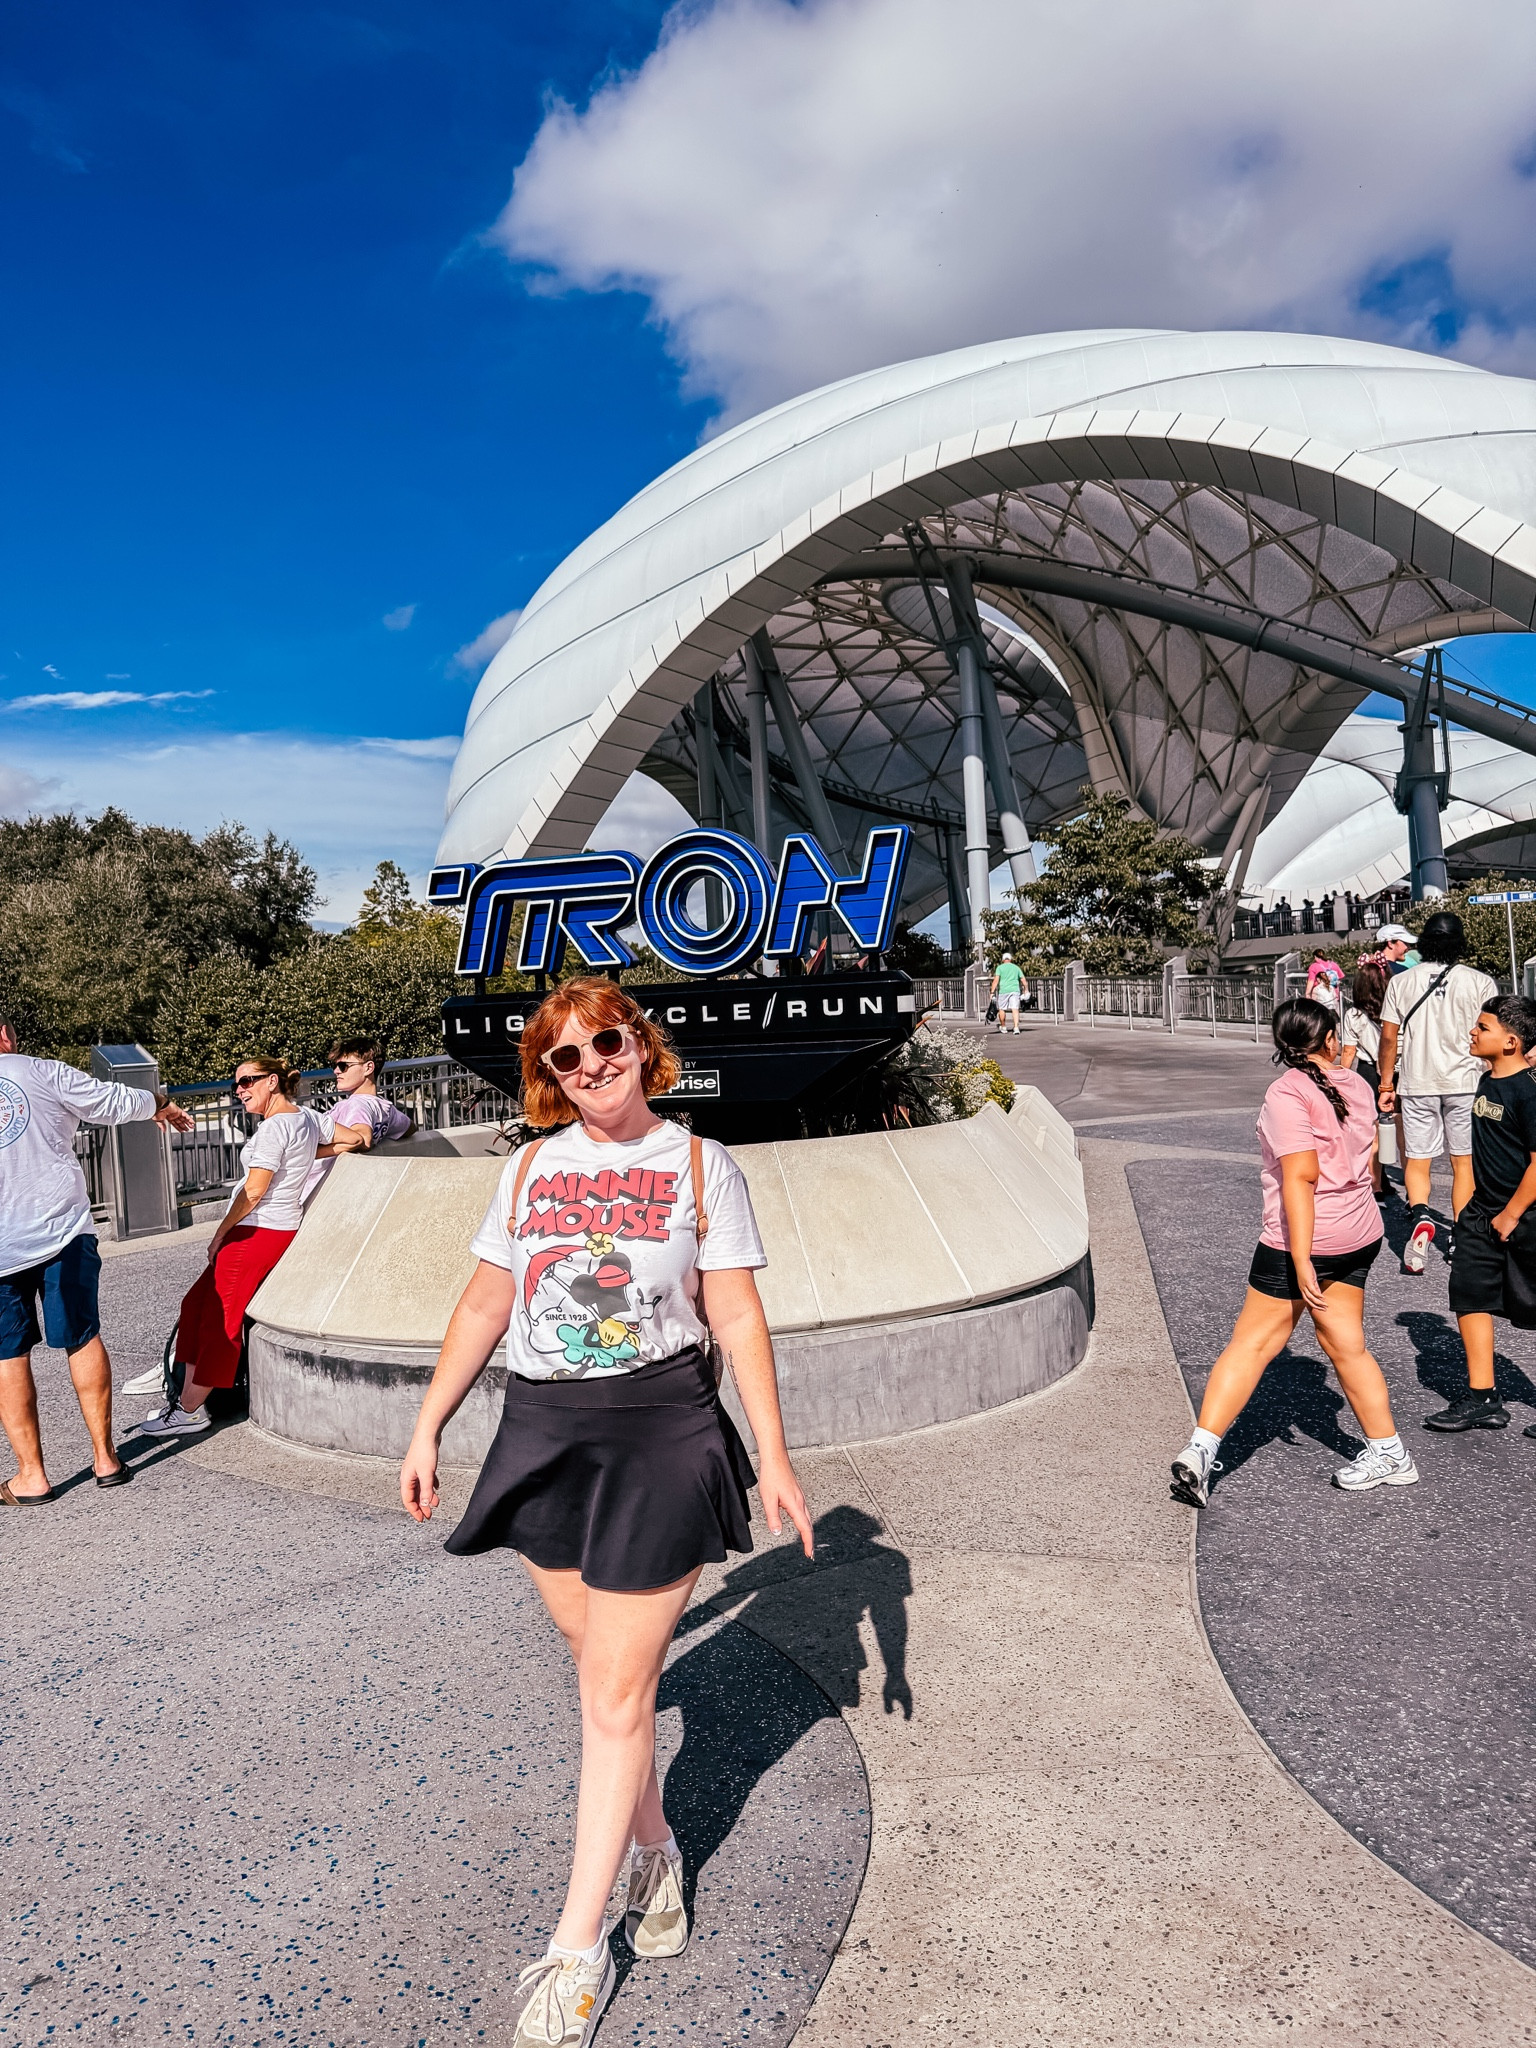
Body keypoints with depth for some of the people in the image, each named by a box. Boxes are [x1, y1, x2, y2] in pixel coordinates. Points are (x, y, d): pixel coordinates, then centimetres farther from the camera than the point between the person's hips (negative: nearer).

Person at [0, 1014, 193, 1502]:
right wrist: (159, 1103, 24)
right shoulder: (44, 1073, 1)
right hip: (64, 1232, 0)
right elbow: (117, 1103, 5)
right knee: (83, 1340, 11)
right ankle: (104, 1457, 17)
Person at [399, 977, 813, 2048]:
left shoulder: (700, 1165, -4)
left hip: (662, 1431, -3)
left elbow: (739, 1319, -4)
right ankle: (654, 1849, 40)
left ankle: (578, 1950, 17)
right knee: (602, 1664, 15)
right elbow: (485, 1304, 11)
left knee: (617, 1688, 2)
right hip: (543, 1431, 4)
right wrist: (427, 1428, 10)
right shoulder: (530, 1167, 6)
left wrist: (774, 1456, -6)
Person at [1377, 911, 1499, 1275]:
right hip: (1465, 1082, 0)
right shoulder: (1480, 982, -2)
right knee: (1464, 1162, 11)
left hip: (1416, 1084, 0)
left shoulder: (1401, 981, 1)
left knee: (1416, 1160, 7)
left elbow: (1389, 1037, 2)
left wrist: (1386, 1085, 10)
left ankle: (1420, 1216, -19)